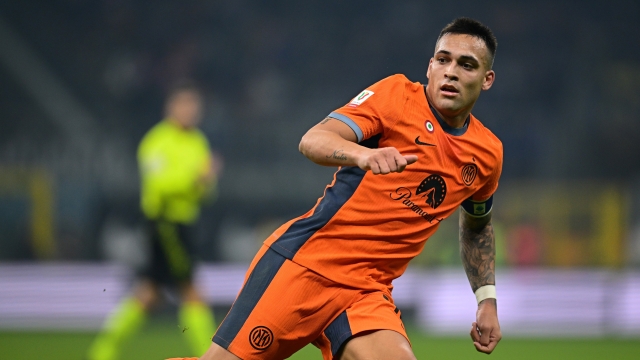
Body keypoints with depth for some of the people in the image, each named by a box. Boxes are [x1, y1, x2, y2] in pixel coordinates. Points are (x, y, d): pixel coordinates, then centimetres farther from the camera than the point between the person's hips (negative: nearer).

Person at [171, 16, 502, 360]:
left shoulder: (487, 155, 10)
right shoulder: (397, 94, -4)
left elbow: (477, 225, 31)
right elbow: (312, 141, -18)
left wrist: (487, 298, 20)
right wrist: (363, 154, -38)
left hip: (368, 292, 4)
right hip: (305, 259, -4)